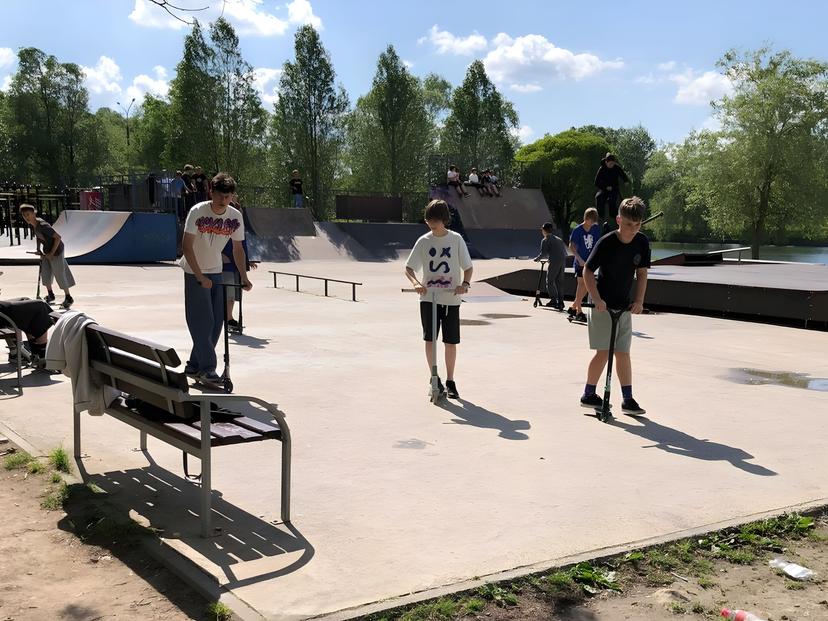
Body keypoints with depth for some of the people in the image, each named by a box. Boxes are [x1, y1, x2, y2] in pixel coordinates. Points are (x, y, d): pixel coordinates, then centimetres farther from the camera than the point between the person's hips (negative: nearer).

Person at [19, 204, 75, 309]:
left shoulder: (43, 226, -31)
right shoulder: (33, 224, -5)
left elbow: (58, 237, -28)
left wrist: (51, 253, -23)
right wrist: (38, 248, 4)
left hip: (56, 250, -8)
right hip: (46, 250, 8)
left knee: (59, 274, -1)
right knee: (45, 272, 11)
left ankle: (68, 298, 13)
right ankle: (50, 295, 29)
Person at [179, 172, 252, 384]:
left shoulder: (235, 216, -7)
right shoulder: (198, 212, -19)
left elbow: (238, 249, 3)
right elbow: (187, 246, -20)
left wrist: (244, 278, -4)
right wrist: (201, 277, -26)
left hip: (216, 272, 5)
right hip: (195, 272, -5)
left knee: (217, 321, 3)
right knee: (203, 321, -10)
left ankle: (194, 366, 15)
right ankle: (207, 368, -5)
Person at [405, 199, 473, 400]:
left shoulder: (456, 239, 0)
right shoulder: (423, 241, 2)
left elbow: (468, 267, 5)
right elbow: (408, 268, 4)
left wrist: (465, 283, -15)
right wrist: (416, 283, -16)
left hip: (451, 299, -1)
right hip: (428, 298, 1)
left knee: (450, 341, 4)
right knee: (429, 339, -1)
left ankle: (450, 381, 18)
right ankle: (435, 378, 15)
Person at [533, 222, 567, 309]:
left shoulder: (545, 240, 2)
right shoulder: (559, 239, 23)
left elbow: (543, 253, -6)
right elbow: (565, 252, 22)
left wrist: (536, 259, 11)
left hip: (554, 262, -7)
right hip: (562, 261, 7)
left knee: (550, 282, 2)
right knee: (559, 282, 11)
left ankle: (553, 300, -6)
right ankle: (560, 302, 10)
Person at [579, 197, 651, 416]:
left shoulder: (642, 242, -3)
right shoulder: (606, 242, -17)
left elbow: (642, 272, 5)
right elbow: (587, 271, -11)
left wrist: (639, 301, -4)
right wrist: (597, 299, -19)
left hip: (624, 307, 5)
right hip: (603, 306, -5)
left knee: (623, 353, 7)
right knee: (603, 352, -5)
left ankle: (628, 399, 11)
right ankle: (588, 395, 9)